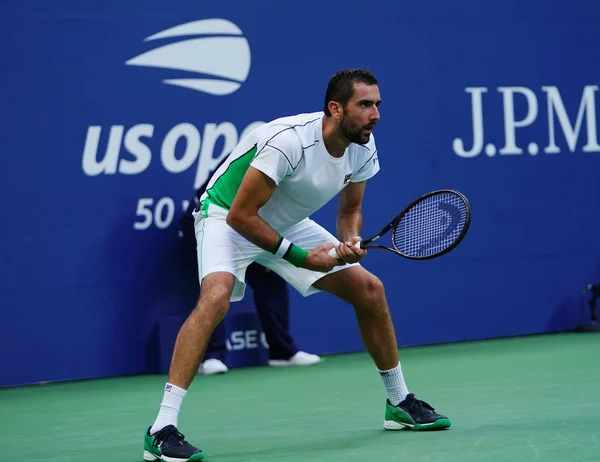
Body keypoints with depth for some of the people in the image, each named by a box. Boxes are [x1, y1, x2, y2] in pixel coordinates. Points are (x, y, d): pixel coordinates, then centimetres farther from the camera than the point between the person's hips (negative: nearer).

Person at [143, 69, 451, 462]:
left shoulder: (363, 147, -10)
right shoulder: (288, 140, -34)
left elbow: (350, 210, 5)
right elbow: (241, 215, -30)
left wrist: (351, 243, -17)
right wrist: (299, 256, -27)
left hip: (287, 224, 8)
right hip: (227, 218, -7)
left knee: (370, 289, 4)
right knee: (216, 297, -34)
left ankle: (399, 403, 23)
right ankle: (162, 430, -34)